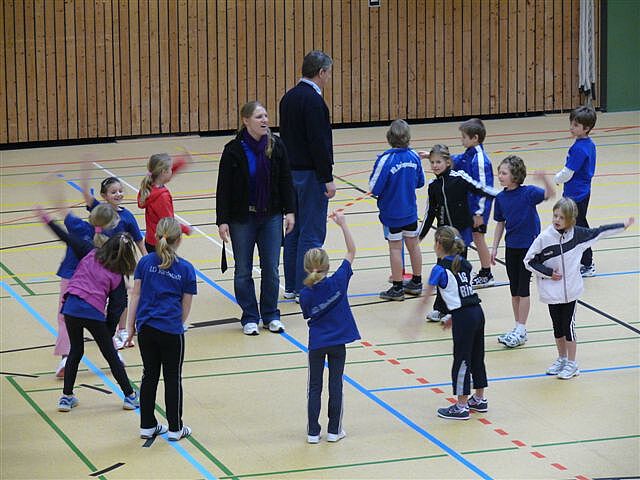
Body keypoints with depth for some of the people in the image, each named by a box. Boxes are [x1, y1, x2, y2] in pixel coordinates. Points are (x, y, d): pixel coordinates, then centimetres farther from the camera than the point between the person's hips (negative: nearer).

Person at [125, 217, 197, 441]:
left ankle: (147, 426, 20)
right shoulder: (186, 269, -4)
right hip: (172, 330, -3)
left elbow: (136, 295, 1)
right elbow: (186, 306, 0)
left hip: (146, 329, 3)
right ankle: (175, 428, 14)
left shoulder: (145, 262, 0)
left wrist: (131, 326, 7)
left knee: (149, 376, 14)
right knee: (173, 378, 7)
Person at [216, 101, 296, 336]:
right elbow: (224, 188, -8)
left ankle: (271, 315, 18)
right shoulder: (233, 150, -10)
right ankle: (250, 318, 16)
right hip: (242, 219, -2)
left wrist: (289, 211, 1)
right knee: (243, 271, 5)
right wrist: (222, 221, -11)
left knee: (271, 269, 5)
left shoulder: (276, 146, -3)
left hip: (271, 217, 2)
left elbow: (285, 181, 5)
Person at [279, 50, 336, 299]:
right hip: (310, 173, -9)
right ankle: (305, 289, -3)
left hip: (291, 171, 9)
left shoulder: (289, 97, 11)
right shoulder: (313, 100, -17)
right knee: (312, 232, -4)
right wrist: (327, 179, -17)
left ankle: (291, 285, 18)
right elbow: (318, 142, -20)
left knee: (294, 229, 14)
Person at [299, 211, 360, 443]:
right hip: (338, 343, 0)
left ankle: (313, 431, 11)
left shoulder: (305, 294, -14)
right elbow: (351, 251, -7)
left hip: (317, 344, 0)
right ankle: (334, 430, 14)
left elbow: (309, 316, 1)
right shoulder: (338, 282, -15)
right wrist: (343, 224, -4)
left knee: (315, 387, 10)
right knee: (335, 384, 9)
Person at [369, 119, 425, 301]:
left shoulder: (386, 159, -22)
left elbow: (374, 188, -20)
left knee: (395, 247, 2)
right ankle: (416, 282, 27)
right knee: (413, 244, 15)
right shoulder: (414, 157, -7)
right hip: (410, 211, 5)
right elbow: (420, 182, 6)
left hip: (391, 213, -5)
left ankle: (397, 288, 7)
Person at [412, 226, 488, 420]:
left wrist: (416, 318, 3)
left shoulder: (440, 269, -10)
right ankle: (479, 400, 29)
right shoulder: (464, 264, 11)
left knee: (461, 361, 1)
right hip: (477, 312, 7)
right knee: (477, 357, 18)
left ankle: (461, 407, 7)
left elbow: (426, 298, -6)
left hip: (463, 318, -7)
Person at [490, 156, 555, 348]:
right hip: (511, 247, 6)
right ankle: (518, 328, 21)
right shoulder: (501, 198, 2)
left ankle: (521, 331, 3)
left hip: (528, 246, -6)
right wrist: (495, 247, 9)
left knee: (523, 288, -3)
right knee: (514, 290, 11)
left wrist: (545, 179, -48)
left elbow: (550, 194, -30)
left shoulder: (528, 193, -14)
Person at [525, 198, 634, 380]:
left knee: (568, 325, 4)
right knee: (557, 326, 13)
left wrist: (624, 225, 15)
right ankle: (562, 359, 31)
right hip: (552, 291, 0)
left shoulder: (577, 234, -7)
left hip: (570, 290, 0)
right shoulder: (544, 238, -13)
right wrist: (549, 273, -12)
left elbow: (598, 232, 8)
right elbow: (529, 261, -5)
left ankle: (571, 363, 17)